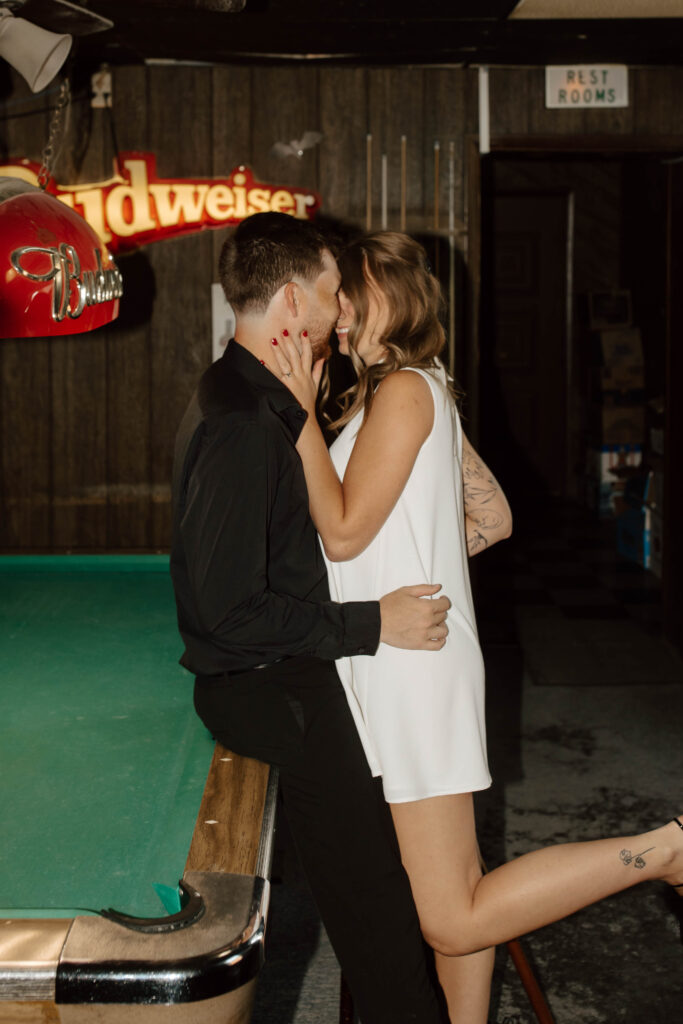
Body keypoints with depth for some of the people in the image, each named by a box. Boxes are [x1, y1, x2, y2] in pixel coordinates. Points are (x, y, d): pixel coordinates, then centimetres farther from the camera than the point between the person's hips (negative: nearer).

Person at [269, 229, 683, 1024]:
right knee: (455, 881, 16)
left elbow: (342, 531, -19)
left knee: (455, 922, -9)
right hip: (400, 667, 10)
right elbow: (494, 518, 19)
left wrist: (303, 414, -14)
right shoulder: (424, 390, 15)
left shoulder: (404, 390, -15)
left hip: (413, 667, -10)